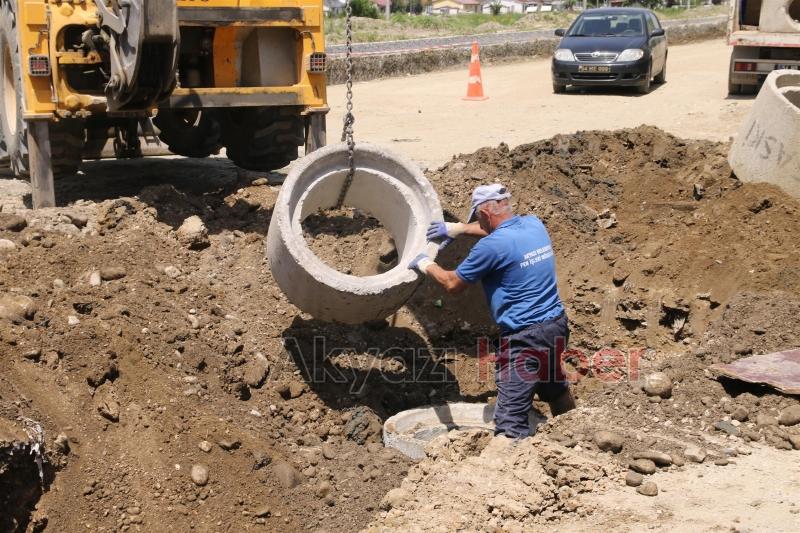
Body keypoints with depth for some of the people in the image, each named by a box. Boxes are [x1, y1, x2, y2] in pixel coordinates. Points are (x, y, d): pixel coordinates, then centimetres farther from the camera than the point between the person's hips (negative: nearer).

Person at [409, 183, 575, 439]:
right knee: (555, 389, 29)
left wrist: (426, 266, 14)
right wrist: (457, 228, 32)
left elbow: (453, 283, -3)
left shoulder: (492, 245, -17)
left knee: (510, 415, -8)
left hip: (525, 336, -9)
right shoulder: (534, 224, 4)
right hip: (556, 324, 9)